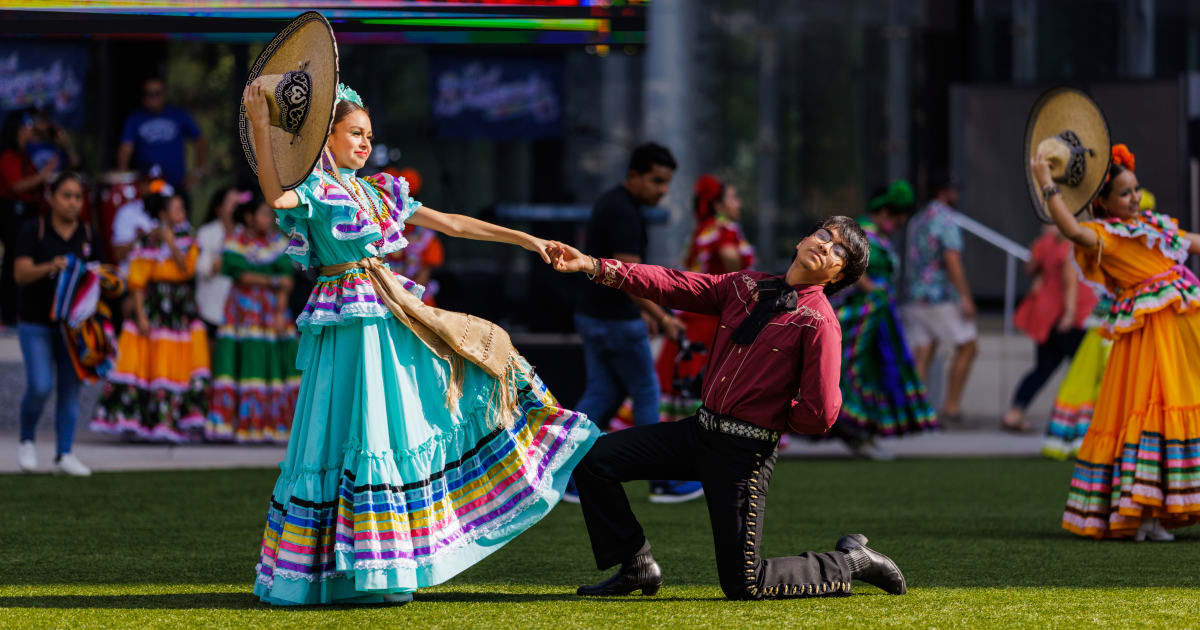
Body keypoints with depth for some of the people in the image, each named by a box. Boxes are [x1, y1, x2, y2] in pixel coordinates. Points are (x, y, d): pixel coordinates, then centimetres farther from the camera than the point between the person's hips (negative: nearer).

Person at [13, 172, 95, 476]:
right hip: (37, 322, -4)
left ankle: (64, 454, 8)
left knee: (70, 388, 2)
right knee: (40, 387, -11)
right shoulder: (34, 231, -5)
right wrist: (49, 267, -32)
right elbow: (21, 273, -14)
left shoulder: (87, 235, 7)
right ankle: (26, 441, 14)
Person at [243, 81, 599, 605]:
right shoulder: (314, 190, -7)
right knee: (357, 433, -8)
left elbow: (451, 223, 18)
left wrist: (524, 239, 17)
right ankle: (360, 571, -4)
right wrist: (259, 128, -43)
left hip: (392, 316, 8)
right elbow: (275, 195, -31)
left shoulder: (379, 192, 15)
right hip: (346, 323, -8)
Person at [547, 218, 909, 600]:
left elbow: (820, 415, -17)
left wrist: (774, 418, 0)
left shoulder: (819, 322, -12)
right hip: (698, 432, 7)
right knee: (593, 460, 0)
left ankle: (850, 563, 17)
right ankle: (638, 568, 15)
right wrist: (591, 265, -4)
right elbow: (672, 285, 3)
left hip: (745, 453, -7)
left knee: (744, 586, -6)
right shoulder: (747, 286, 7)